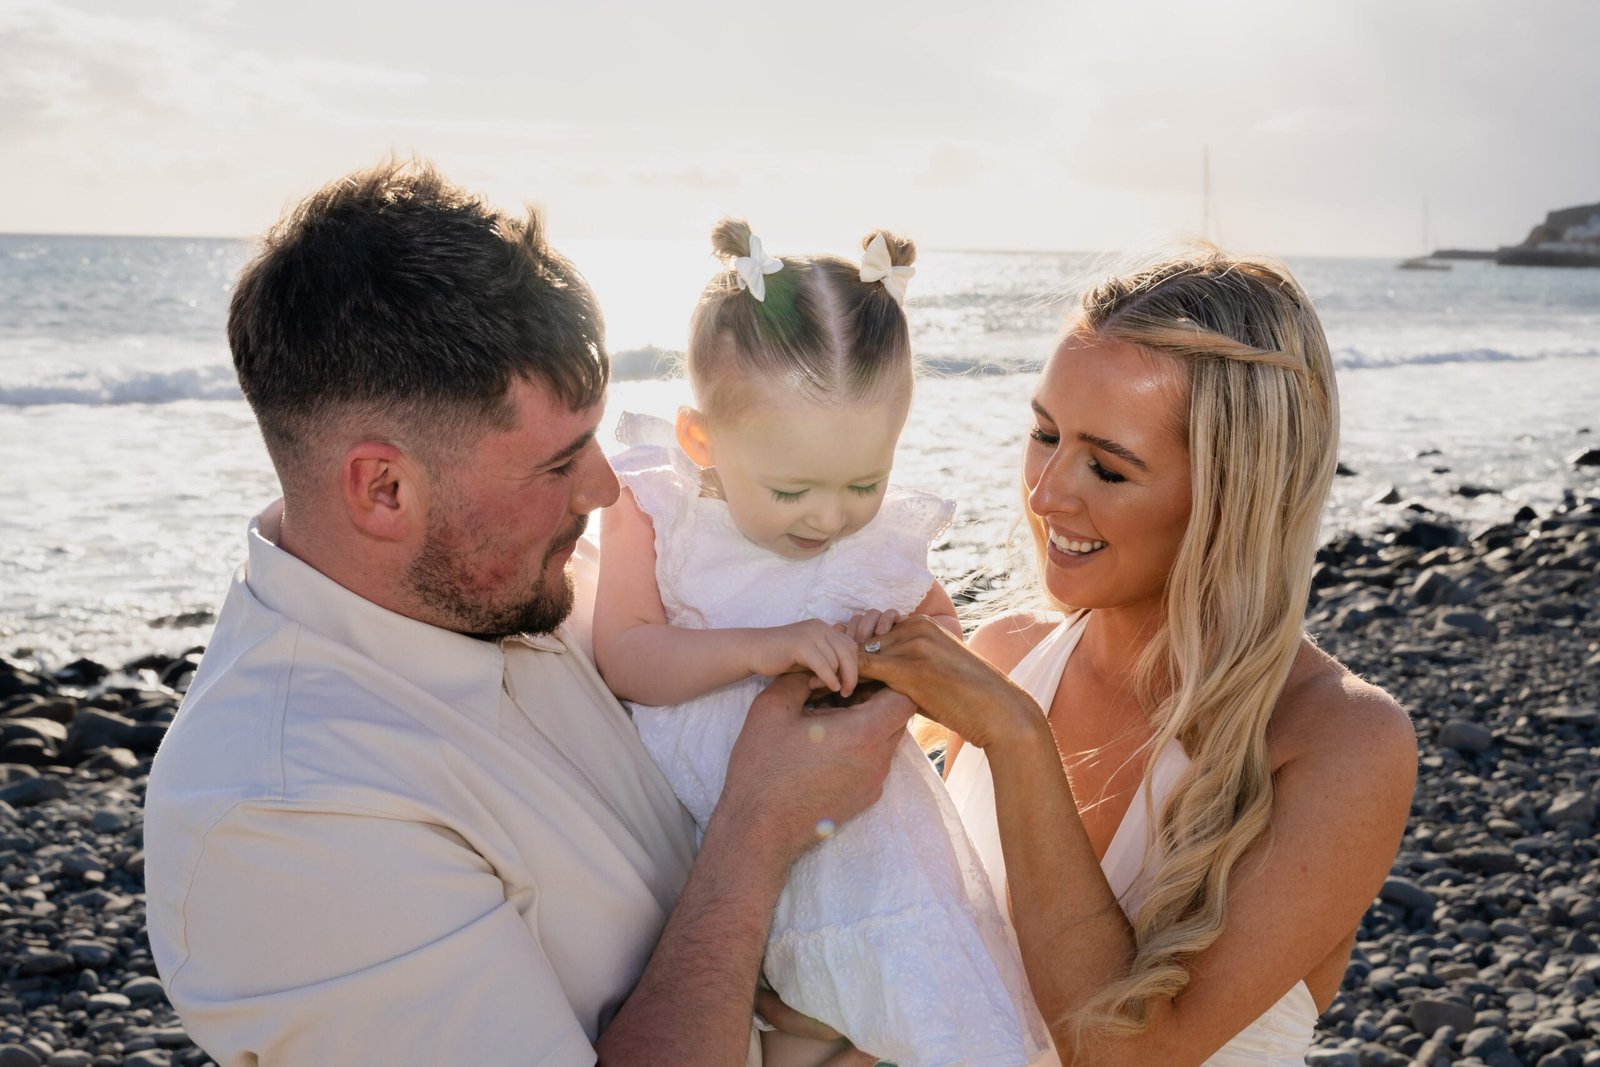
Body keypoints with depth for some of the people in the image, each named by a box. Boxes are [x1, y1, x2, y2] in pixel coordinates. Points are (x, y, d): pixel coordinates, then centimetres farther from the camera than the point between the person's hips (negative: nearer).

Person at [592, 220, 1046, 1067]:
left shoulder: (884, 535, -2)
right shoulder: (650, 512, -9)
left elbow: (943, 630, 14)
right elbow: (623, 657, -17)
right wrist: (760, 650, -27)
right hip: (684, 803, -1)